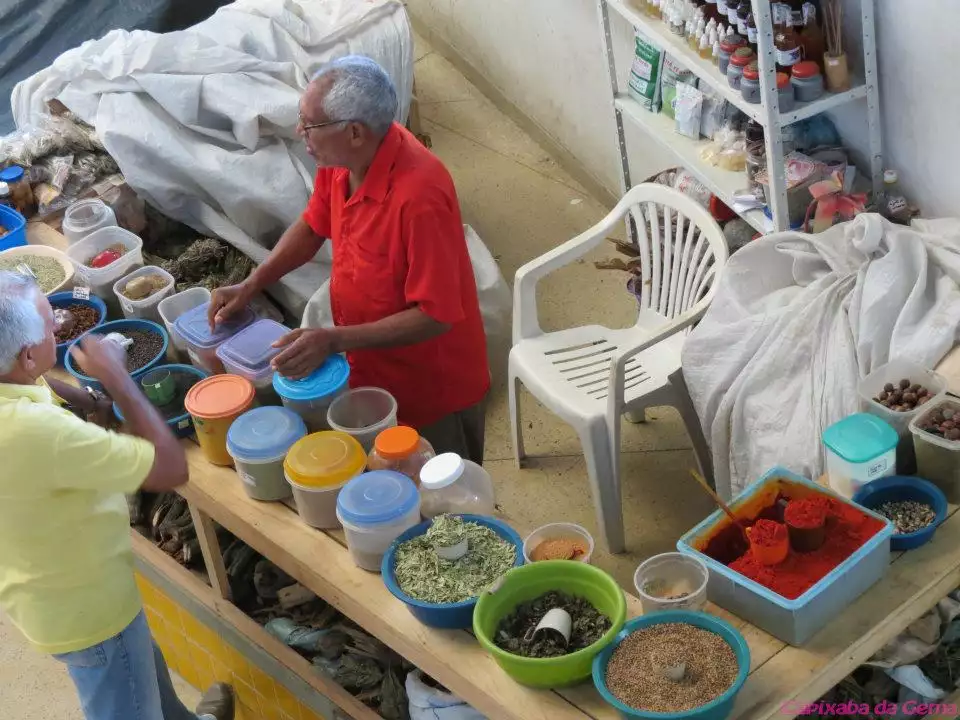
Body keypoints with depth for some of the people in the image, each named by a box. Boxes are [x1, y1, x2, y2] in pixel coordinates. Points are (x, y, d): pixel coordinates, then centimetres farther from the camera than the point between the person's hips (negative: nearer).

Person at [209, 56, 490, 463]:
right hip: (375, 373, 7)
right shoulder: (340, 160, -11)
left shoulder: (419, 196, -36)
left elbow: (435, 316, -31)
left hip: (434, 387, -7)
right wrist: (250, 286, -3)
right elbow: (312, 227, 9)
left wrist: (334, 341, -35)